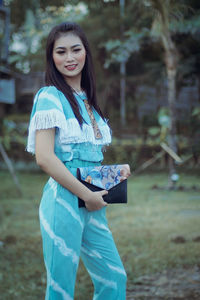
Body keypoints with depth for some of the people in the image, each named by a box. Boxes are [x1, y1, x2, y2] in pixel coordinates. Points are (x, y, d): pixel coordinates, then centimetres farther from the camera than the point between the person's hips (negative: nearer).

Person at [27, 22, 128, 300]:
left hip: (91, 204, 8)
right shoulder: (50, 97, -9)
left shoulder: (86, 99, 15)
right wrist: (87, 195, -15)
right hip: (64, 200, -8)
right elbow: (44, 157, -18)